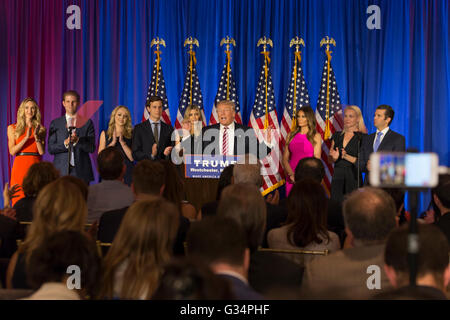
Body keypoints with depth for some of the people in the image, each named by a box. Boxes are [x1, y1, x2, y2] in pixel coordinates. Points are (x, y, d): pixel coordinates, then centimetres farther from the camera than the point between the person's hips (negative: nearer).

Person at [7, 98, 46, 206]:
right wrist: (26, 137, -11)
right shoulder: (12, 128, 8)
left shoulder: (40, 129, 10)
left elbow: (42, 152, 2)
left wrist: (36, 136, -12)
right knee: (19, 201, -5)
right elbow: (12, 151, -2)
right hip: (20, 167, 0)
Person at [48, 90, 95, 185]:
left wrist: (77, 140, -14)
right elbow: (51, 148, 4)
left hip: (81, 171, 0)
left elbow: (91, 148, 2)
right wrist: (65, 143, -13)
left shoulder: (87, 123, 9)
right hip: (62, 170, 0)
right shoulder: (55, 123, 11)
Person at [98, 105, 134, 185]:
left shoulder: (131, 134, 3)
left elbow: (132, 158, -4)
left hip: (127, 173, -1)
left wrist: (122, 142, -12)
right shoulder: (105, 134, 8)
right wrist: (113, 143, -9)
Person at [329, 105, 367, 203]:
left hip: (353, 177, -4)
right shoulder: (337, 135, 13)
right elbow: (330, 159, 17)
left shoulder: (362, 138, -2)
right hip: (337, 176, 4)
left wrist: (346, 156, -18)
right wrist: (334, 157, -5)